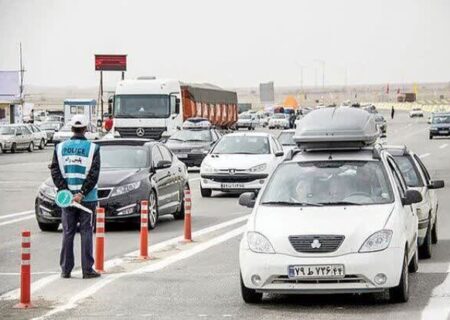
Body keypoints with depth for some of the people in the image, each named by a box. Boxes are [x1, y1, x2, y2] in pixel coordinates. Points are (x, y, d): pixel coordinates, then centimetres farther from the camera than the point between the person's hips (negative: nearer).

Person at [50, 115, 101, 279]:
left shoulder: (60, 147, 4)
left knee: (67, 233, 8)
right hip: (87, 198, -2)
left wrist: (65, 191, -6)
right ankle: (87, 270, 1)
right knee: (86, 233, 2)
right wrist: (82, 193, -12)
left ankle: (65, 269, 9)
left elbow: (55, 171, -2)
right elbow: (93, 174, -11)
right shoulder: (93, 148, -4)